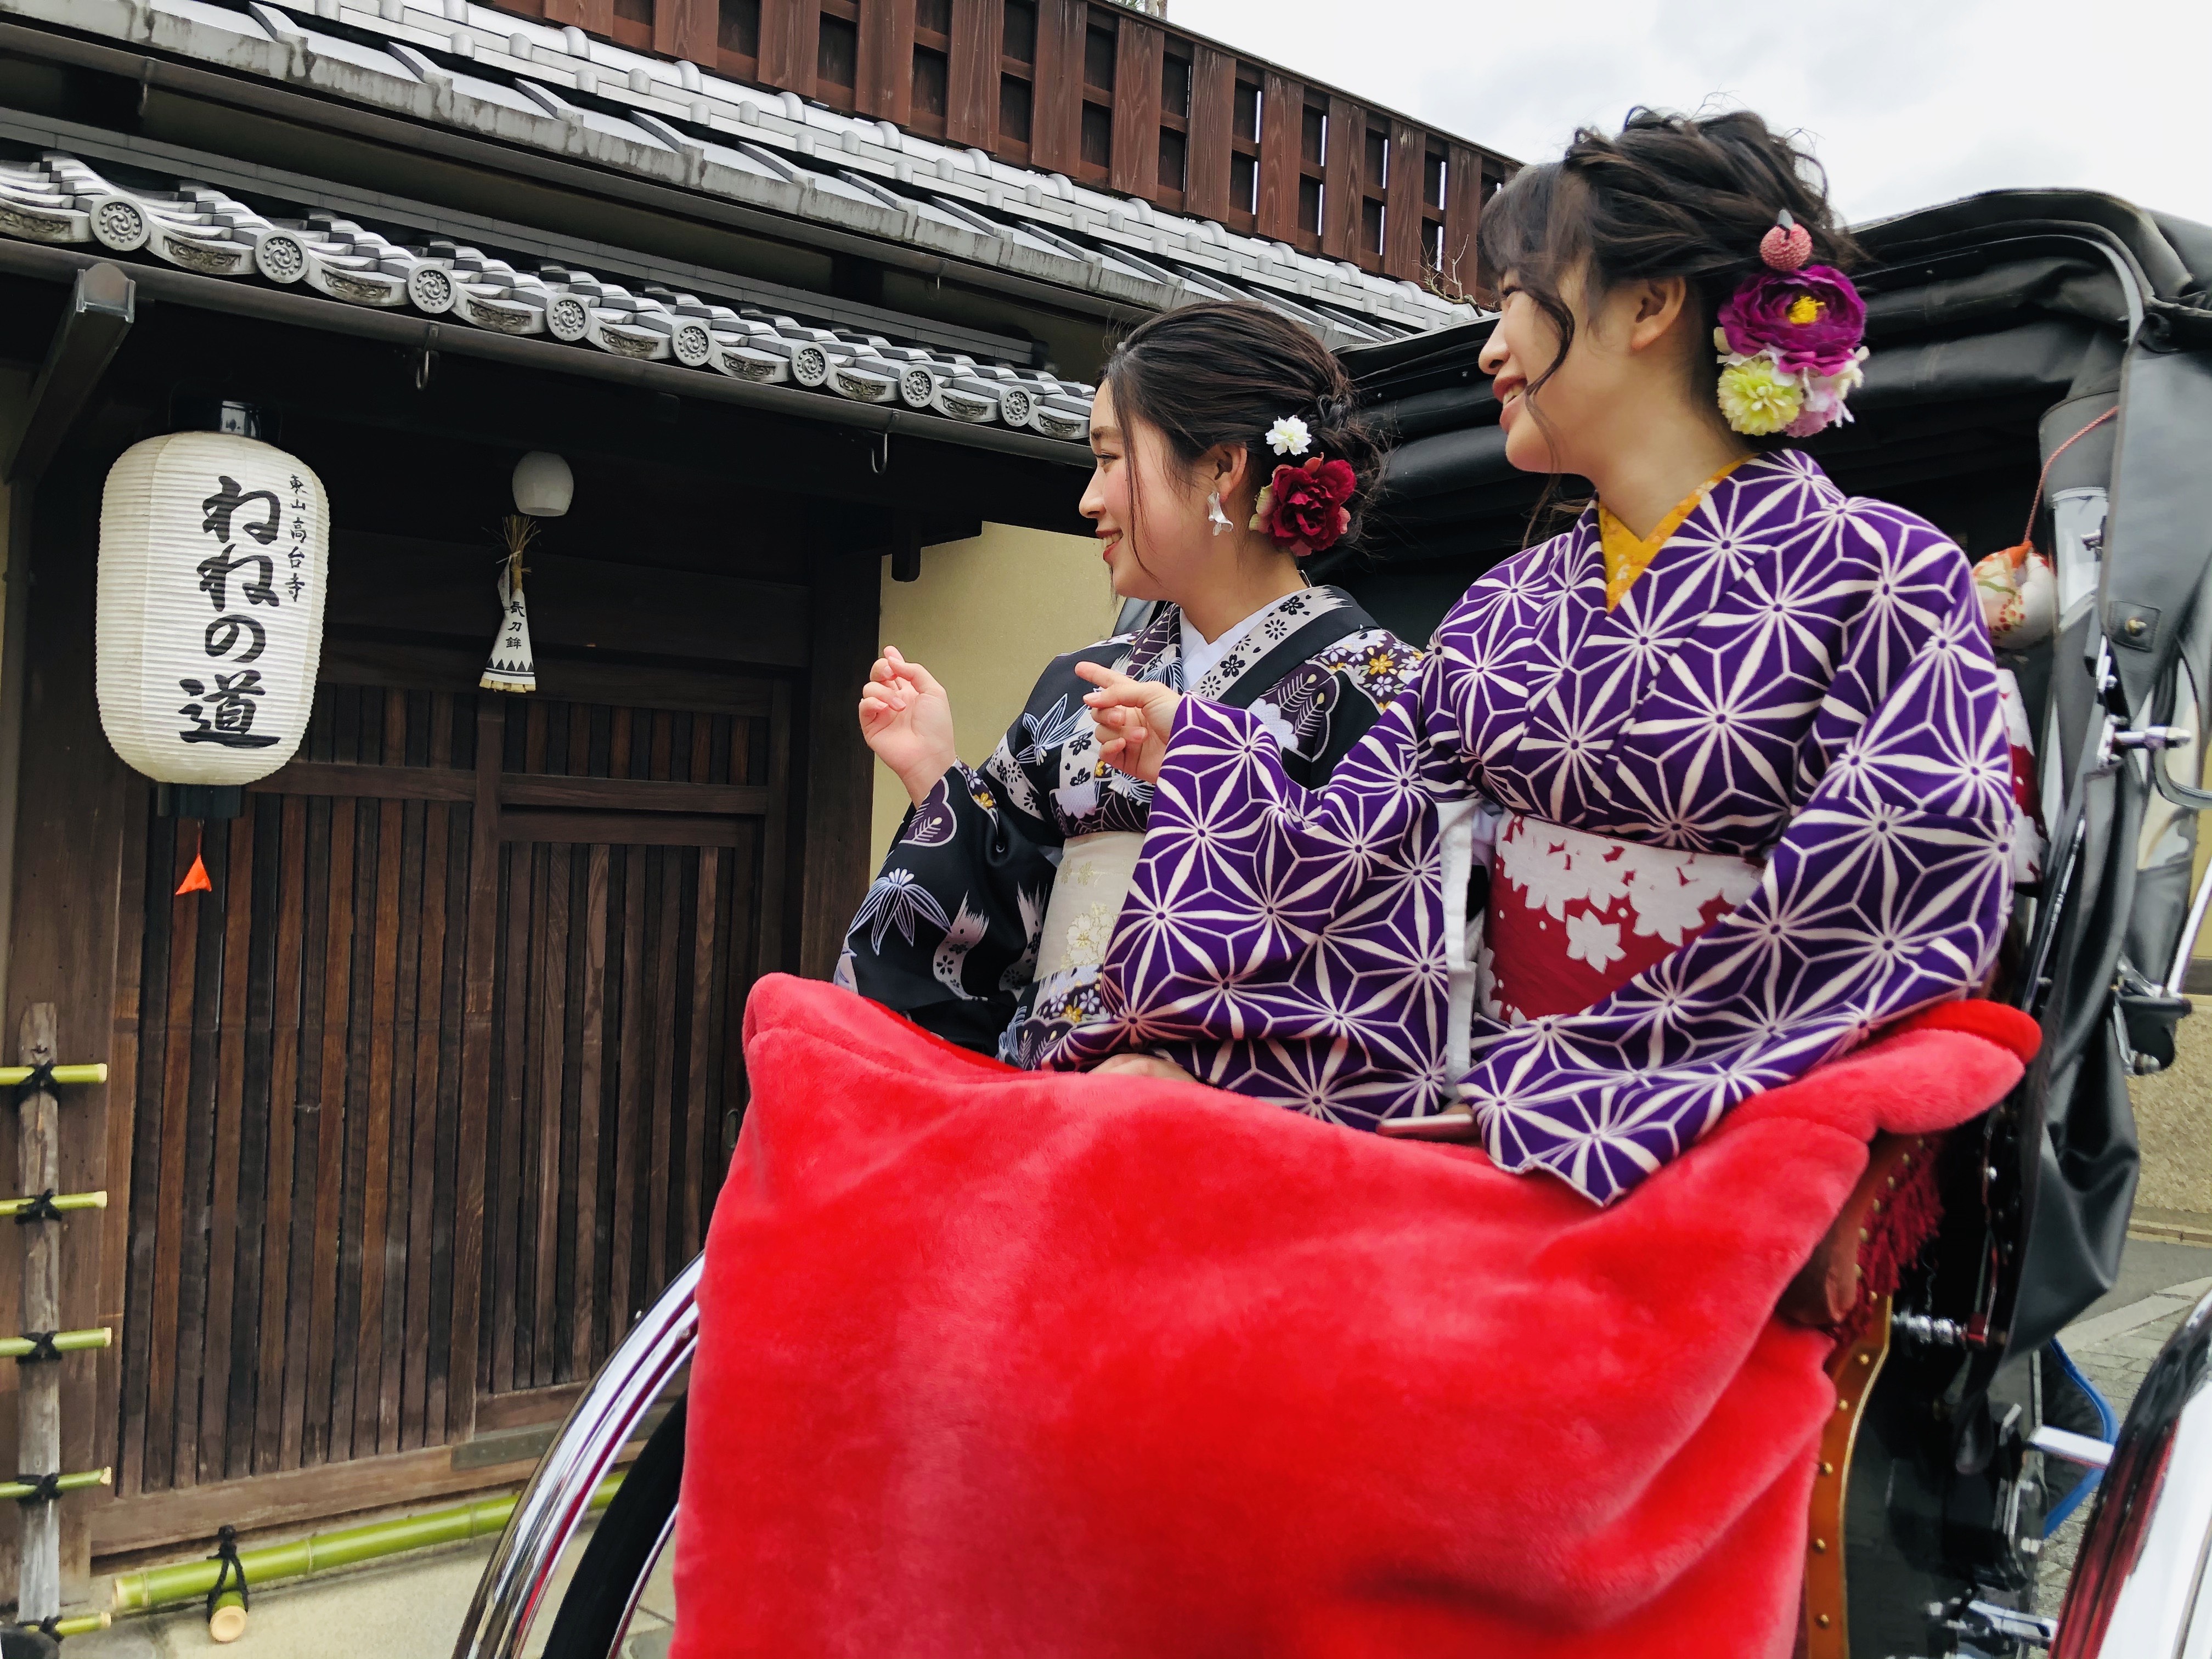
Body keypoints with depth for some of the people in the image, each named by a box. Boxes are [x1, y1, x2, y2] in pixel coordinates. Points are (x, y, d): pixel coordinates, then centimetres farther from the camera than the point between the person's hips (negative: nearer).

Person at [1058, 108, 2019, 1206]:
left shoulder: (1883, 577, -6)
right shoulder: (1500, 611, 11)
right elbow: (1357, 862, 9)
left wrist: (1553, 1094, -18)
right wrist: (1190, 748, 14)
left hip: (1683, 1148, -5)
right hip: (1467, 1095, 5)